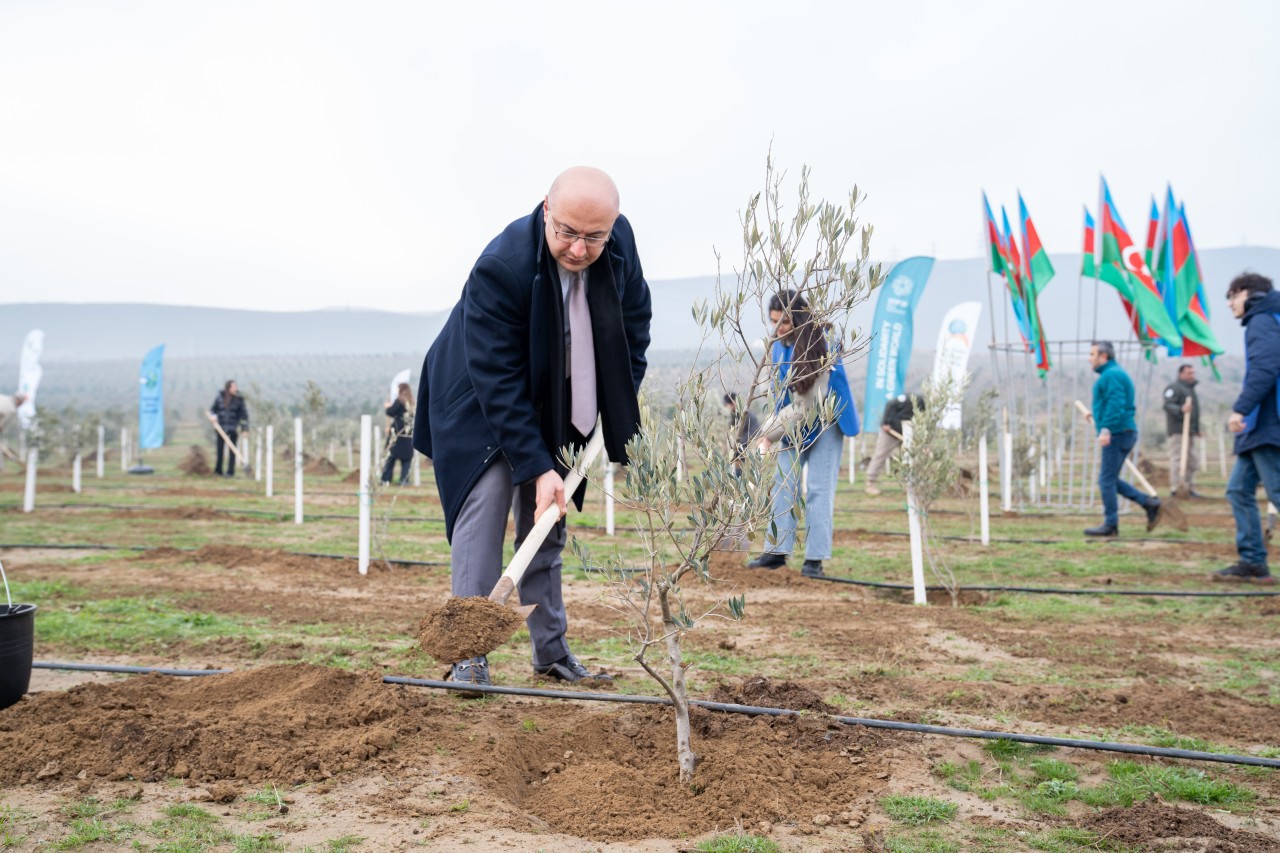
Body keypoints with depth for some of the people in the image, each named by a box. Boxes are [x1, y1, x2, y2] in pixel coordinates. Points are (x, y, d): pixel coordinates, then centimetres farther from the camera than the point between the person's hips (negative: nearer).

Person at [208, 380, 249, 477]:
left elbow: (244, 413, -3)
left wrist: (245, 428, -7)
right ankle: (218, 470, 15)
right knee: (219, 449, 4)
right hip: (221, 427, 2)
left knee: (232, 450, -1)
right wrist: (212, 415, -11)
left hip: (233, 428, -2)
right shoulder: (220, 397, -1)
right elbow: (213, 408, 11)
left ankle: (230, 471, 4)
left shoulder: (239, 399, -5)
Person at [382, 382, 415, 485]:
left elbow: (390, 412, -14)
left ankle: (385, 479, 1)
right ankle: (404, 480, -1)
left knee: (390, 458, 1)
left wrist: (389, 406, 7)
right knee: (406, 459, 6)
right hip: (409, 436, 5)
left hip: (398, 434, -4)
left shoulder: (399, 401, -7)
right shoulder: (412, 403, 10)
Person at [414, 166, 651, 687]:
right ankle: (470, 654, -10)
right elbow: (497, 381, -31)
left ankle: (551, 651, 19)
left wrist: (620, 403, 0)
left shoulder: (620, 241, -17)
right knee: (485, 506, -16)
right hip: (480, 404, -5)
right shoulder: (500, 269, -34)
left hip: (557, 407, 5)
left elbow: (635, 317, 3)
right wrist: (537, 468, -33)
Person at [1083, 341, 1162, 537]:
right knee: (1109, 479, 13)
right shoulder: (1116, 373, 19)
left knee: (1106, 479, -5)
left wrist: (1106, 428, -30)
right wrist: (1097, 413, 25)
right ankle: (1149, 503, 11)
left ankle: (1110, 524, 0)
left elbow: (1116, 404, -24)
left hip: (1116, 434, -10)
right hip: (1122, 433, 10)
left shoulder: (1112, 375, -13)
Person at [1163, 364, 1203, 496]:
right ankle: (1175, 488, -14)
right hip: (1178, 430, -10)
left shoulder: (1190, 388, 24)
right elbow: (1167, 405, -19)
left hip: (1190, 430, 10)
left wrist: (1197, 429, 31)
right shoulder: (1174, 387, -7)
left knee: (1192, 460, 11)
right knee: (1178, 458, -13)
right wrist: (1181, 409, -37)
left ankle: (1190, 488, 17)